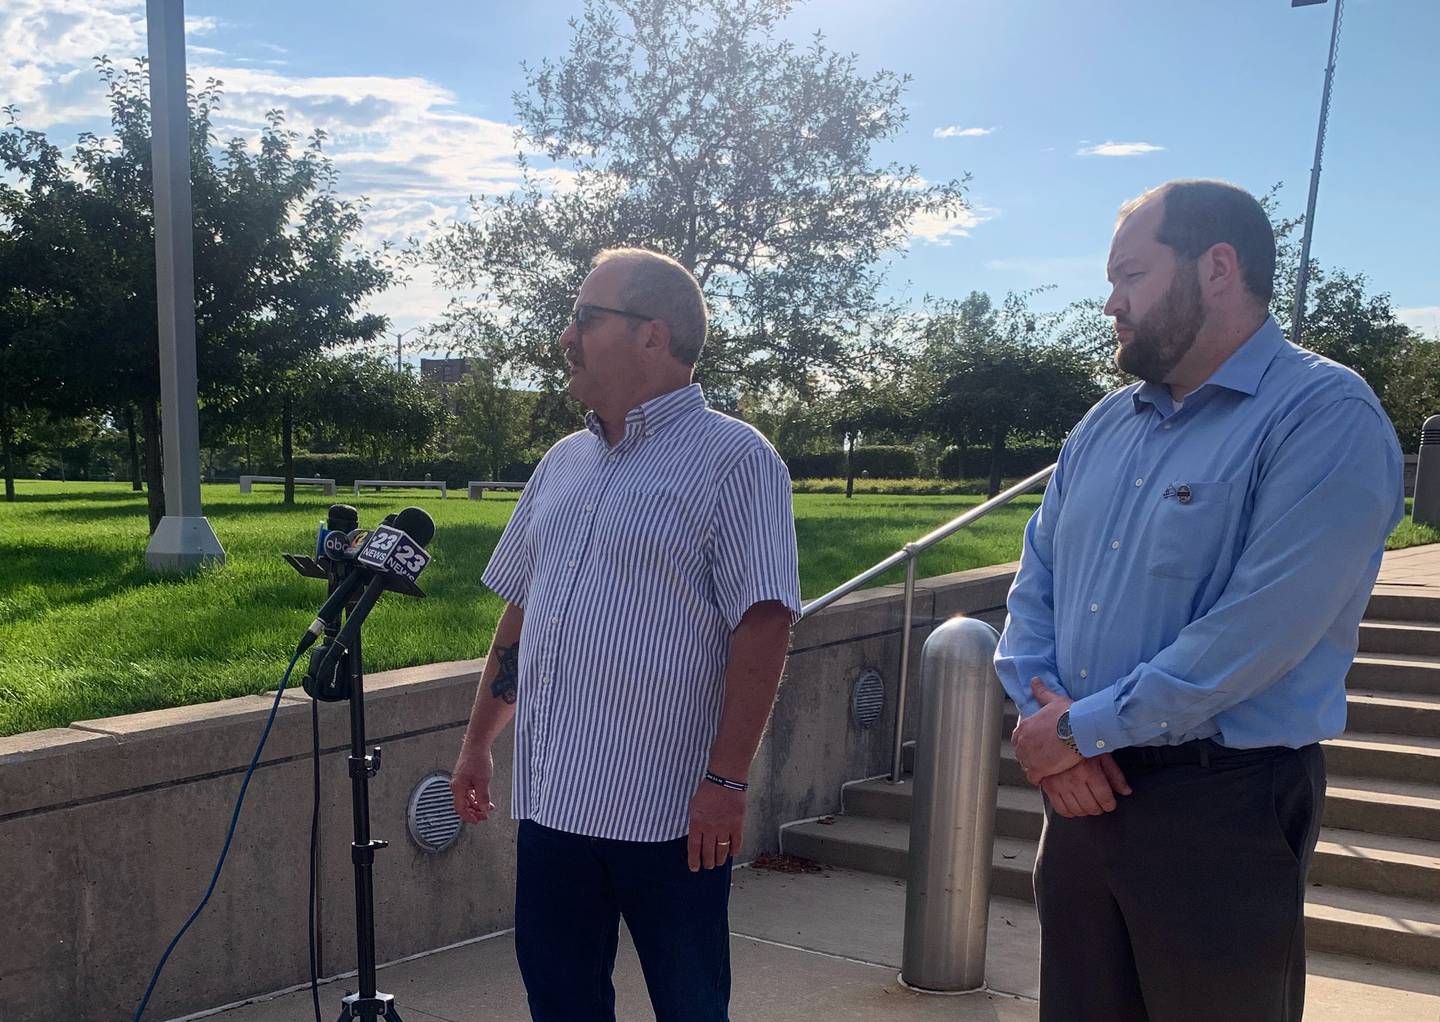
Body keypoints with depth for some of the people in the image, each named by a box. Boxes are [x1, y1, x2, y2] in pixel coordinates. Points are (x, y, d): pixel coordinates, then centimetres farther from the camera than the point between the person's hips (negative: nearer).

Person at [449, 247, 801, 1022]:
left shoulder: (733, 460, -10)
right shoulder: (563, 462, 12)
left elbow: (762, 628, -16)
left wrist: (726, 780, -20)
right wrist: (478, 740, 17)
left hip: (669, 810, -6)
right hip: (551, 797, 7)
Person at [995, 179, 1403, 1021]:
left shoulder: (1325, 416, -13)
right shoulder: (1105, 426, 10)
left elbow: (1259, 629, -22)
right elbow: (1036, 583, 11)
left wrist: (1084, 729, -16)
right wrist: (1044, 719, -7)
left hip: (1224, 802, -6)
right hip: (1081, 792, 7)